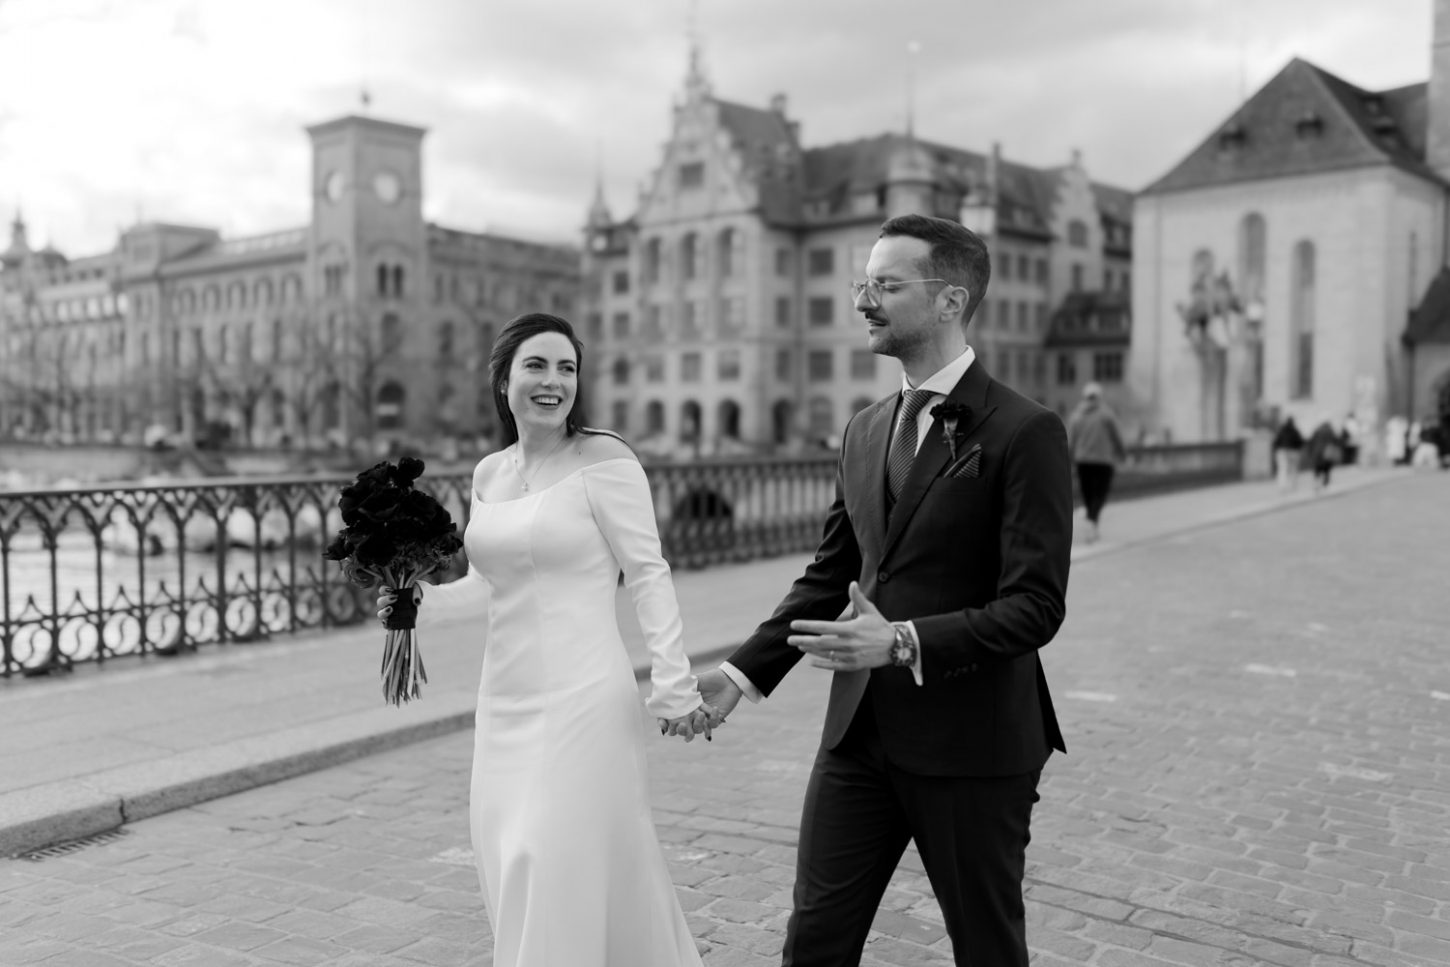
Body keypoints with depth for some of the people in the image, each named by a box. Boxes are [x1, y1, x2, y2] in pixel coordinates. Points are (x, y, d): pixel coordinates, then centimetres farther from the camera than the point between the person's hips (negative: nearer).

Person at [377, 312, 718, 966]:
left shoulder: (603, 459, -9)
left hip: (581, 699, -6)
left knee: (562, 874, -1)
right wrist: (423, 600, 2)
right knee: (511, 865, 14)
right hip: (505, 702, 7)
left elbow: (648, 577, -9)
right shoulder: (488, 473, 9)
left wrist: (674, 686, -13)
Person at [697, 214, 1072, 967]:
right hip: (860, 732, 6)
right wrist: (744, 672, 5)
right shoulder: (864, 431, 10)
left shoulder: (1024, 432, -12)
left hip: (969, 742, -5)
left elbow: (1036, 606, -16)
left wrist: (905, 642, -27)